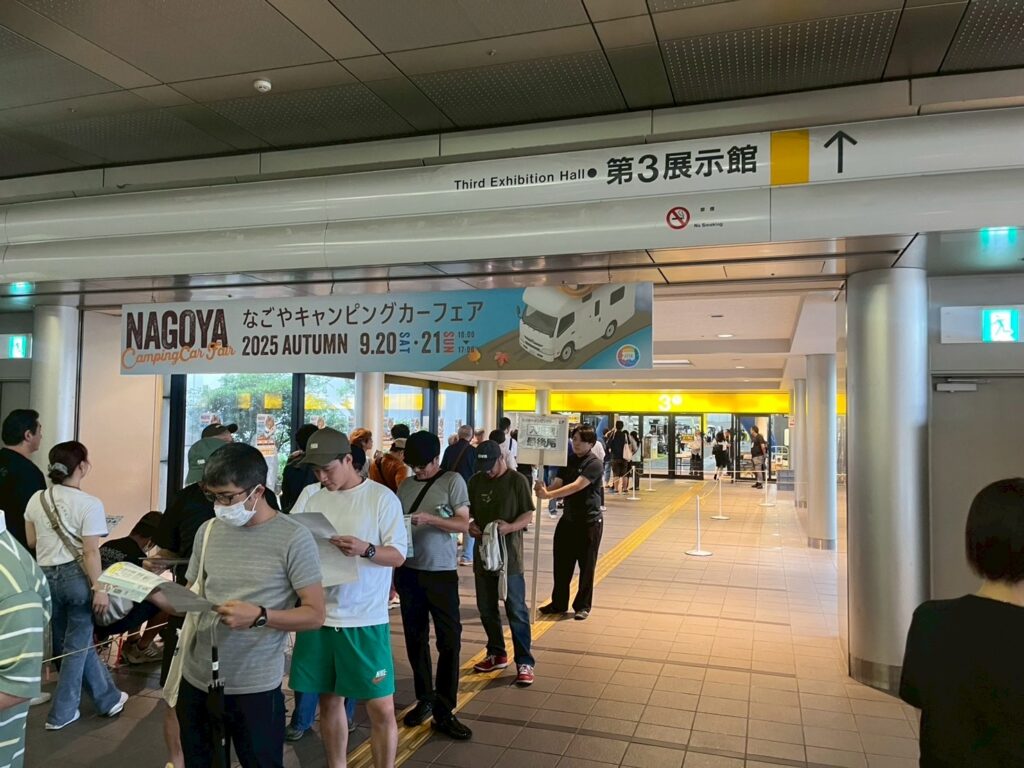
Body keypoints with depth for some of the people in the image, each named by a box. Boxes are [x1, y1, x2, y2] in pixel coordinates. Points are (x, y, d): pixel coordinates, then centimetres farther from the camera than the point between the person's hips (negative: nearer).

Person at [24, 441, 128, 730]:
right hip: (75, 575, -6)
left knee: (76, 639, 17)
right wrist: (99, 588, -13)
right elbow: (91, 552, -19)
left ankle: (109, 698, 30)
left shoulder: (36, 500, 1)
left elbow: (31, 541, 12)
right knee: (77, 644, 10)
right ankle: (62, 712, 23)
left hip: (46, 576, 6)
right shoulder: (89, 504, -17)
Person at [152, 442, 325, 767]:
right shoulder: (208, 530, 4)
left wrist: (259, 616, -25)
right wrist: (154, 594, -8)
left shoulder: (293, 538, -13)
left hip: (255, 686, -5)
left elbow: (315, 614, -12)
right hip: (196, 679, 5)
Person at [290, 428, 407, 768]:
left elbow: (399, 555, -7)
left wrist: (366, 549, -26)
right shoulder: (313, 500, 6)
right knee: (330, 701, 16)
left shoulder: (382, 498, -7)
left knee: (381, 707, 1)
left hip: (366, 620, -4)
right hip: (320, 617, 4)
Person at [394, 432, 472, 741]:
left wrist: (430, 519, -22)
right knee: (415, 638, 12)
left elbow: (464, 525, -8)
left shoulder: (453, 481, -4)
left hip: (441, 573, -4)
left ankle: (444, 712, 8)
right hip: (409, 572, 4)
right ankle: (425, 699, 28)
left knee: (449, 640, -2)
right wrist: (394, 570, 1)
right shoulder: (405, 486, 7)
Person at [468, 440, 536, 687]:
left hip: (509, 556, -5)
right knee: (486, 609, 15)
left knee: (516, 611, -2)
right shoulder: (475, 481, 7)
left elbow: (528, 515, -7)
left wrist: (510, 527, -26)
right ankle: (497, 654, 32)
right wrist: (470, 524, -8)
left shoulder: (517, 481, -7)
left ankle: (524, 662, 7)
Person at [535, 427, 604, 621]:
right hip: (568, 517, 6)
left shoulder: (594, 463, -15)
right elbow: (558, 482, -3)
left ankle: (583, 606, 18)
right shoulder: (569, 460, 7)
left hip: (589, 520, -6)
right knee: (561, 563, 10)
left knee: (586, 565, 4)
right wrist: (544, 489, -26)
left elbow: (577, 486, -28)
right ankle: (559, 603, 24)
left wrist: (549, 494, -37)